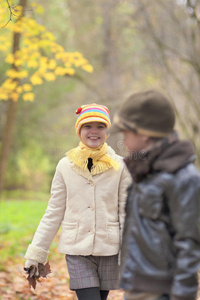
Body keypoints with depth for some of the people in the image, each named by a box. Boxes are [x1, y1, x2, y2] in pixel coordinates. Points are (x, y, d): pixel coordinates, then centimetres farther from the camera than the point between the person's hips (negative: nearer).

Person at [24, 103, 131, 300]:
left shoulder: (119, 166, 0)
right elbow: (54, 213, 5)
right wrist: (36, 252, 3)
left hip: (109, 248, 1)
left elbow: (126, 213, 2)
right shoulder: (65, 166, 2)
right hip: (77, 250, -1)